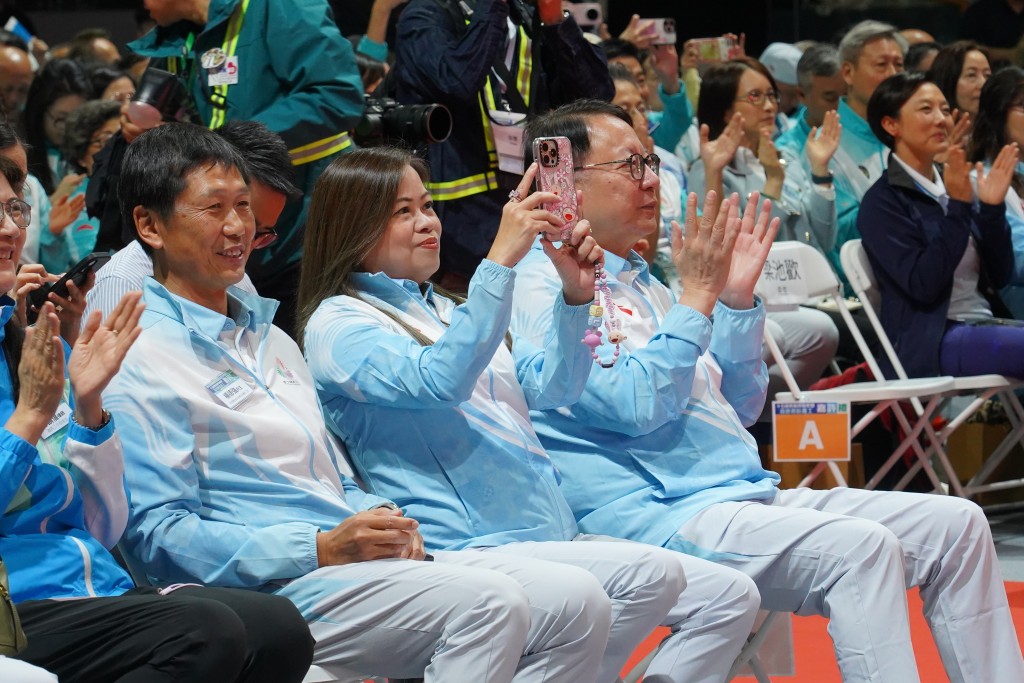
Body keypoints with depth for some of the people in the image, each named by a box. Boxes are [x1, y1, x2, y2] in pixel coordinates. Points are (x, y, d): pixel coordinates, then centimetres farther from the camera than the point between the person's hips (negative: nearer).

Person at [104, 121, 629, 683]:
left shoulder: (269, 339, 25)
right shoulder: (141, 360, -4)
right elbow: (155, 536, -13)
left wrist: (383, 521, 4)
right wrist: (322, 548, -19)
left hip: (358, 560, 9)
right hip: (278, 588, -9)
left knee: (579, 605, -9)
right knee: (490, 604, -29)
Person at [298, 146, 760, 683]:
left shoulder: (442, 310, 24)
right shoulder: (336, 325, -2)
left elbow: (551, 386, 18)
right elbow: (439, 380, -20)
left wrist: (575, 295, 0)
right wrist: (501, 261, -25)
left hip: (554, 538, 9)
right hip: (470, 551, -9)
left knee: (728, 597, -5)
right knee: (651, 576, -28)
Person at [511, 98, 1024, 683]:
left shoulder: (637, 281, 21)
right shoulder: (546, 287, -5)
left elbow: (740, 408, 22)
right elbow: (636, 405, -19)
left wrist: (737, 298, 9)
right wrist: (697, 295, -11)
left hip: (749, 496, 9)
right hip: (658, 516, -9)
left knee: (956, 524, -1)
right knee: (860, 546, -31)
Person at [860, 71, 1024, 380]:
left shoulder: (951, 188, 17)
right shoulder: (883, 201, -3)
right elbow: (922, 285, -16)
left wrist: (993, 208, -1)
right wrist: (958, 208, -17)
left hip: (982, 327, 7)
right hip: (930, 341, -7)